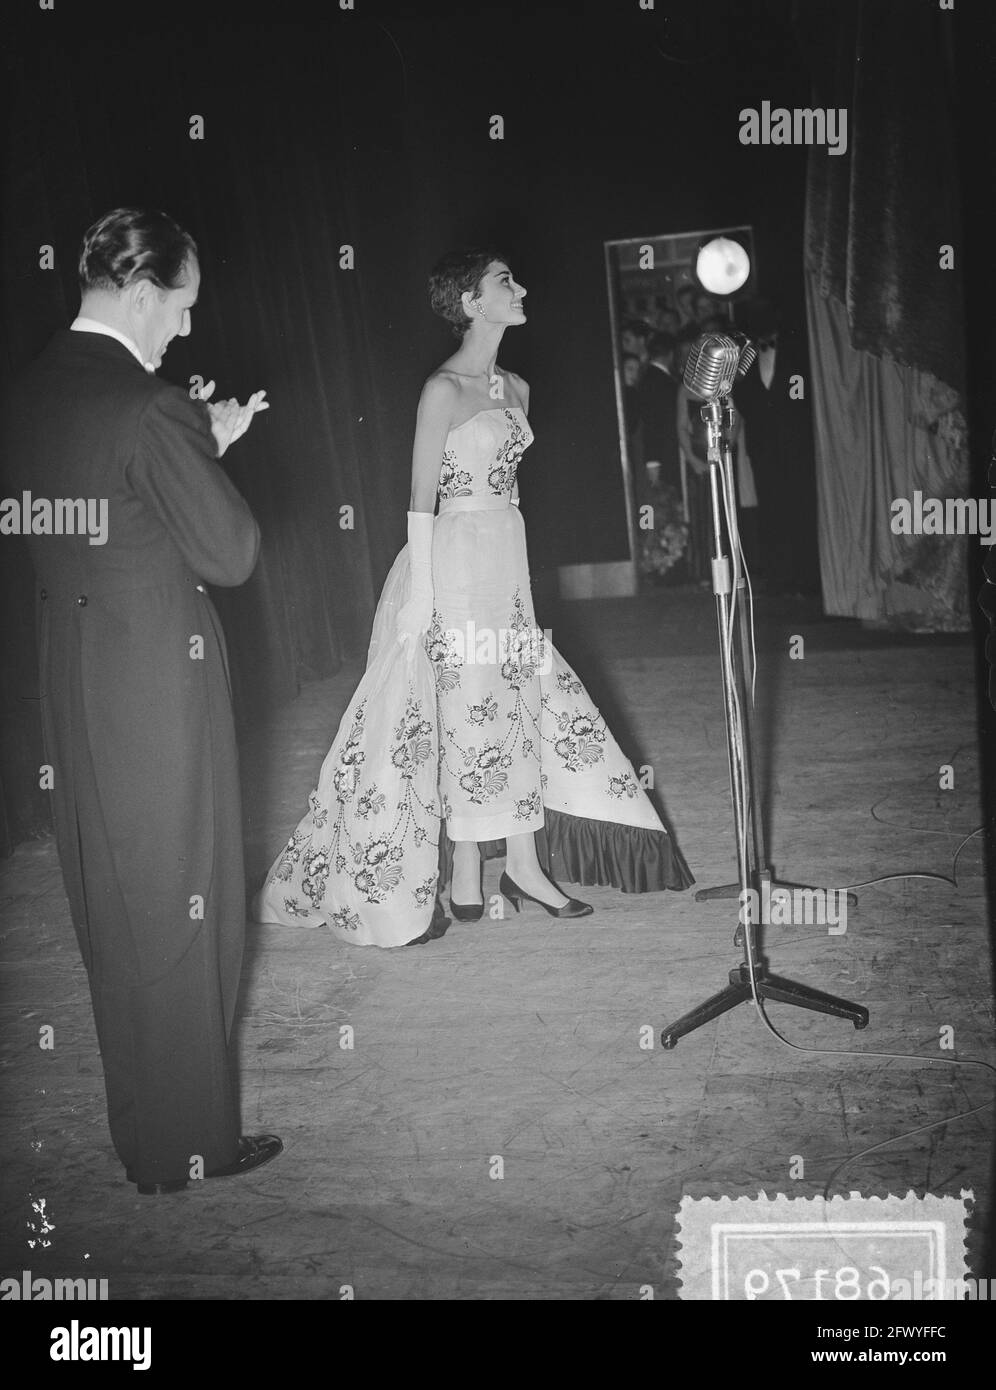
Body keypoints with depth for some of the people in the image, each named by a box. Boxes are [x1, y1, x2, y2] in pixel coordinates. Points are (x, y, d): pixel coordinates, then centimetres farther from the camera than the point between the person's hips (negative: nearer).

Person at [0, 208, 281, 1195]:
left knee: (109, 906, 18)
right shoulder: (150, 409, -19)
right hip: (158, 676, -8)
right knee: (180, 910, 6)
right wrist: (214, 452, 2)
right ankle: (189, 1142, 20)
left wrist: (200, 443, 11)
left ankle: (137, 1121, 34)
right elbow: (230, 555, -14)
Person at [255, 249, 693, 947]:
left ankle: (525, 865, 18)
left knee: (526, 703, 8)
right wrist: (421, 593, -15)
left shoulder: (515, 388, 12)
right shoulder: (444, 389, -11)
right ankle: (465, 881, 12)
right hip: (457, 564, -8)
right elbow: (422, 500, -12)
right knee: (471, 711, -1)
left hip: (510, 562, 8)